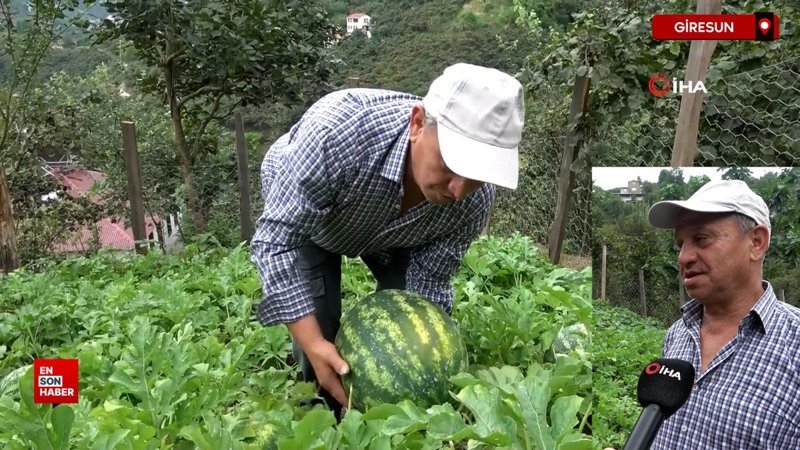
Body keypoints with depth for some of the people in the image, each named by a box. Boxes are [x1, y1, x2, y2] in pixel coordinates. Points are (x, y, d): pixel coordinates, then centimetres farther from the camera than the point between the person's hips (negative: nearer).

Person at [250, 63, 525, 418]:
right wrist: (313, 344, -45)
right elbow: (276, 239, -39)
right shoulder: (336, 130, -48)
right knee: (319, 327, -16)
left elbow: (428, 282, -19)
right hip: (295, 206, -3)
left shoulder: (474, 199, -33)